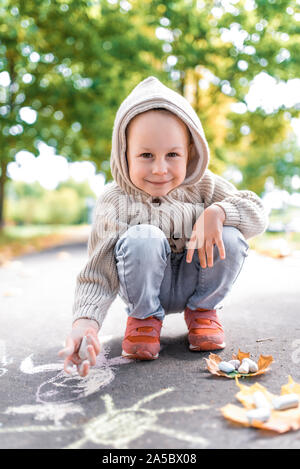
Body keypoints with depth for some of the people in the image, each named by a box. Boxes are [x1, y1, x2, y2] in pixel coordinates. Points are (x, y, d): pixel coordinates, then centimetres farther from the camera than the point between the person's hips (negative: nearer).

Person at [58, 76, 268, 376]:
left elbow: (257, 213, -11)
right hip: (148, 287, -2)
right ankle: (144, 317, -4)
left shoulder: (203, 186, -11)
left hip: (194, 282, 3)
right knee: (142, 238, -33)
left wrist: (216, 212, -32)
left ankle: (202, 310, 3)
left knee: (230, 239, -26)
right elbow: (98, 273, -23)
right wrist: (84, 321, -43)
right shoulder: (115, 203, -20)